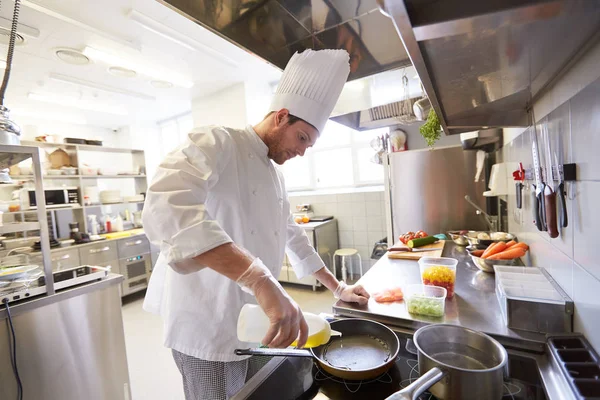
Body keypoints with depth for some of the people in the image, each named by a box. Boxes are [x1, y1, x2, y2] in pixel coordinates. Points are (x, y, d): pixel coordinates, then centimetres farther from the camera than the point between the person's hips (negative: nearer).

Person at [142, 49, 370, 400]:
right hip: (208, 325, -7)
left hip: (255, 322, 7)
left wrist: (338, 288, 16)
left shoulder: (275, 174, 10)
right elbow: (167, 208, -35)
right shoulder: (216, 142, -16)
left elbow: (293, 237, 15)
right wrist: (260, 280, -44)